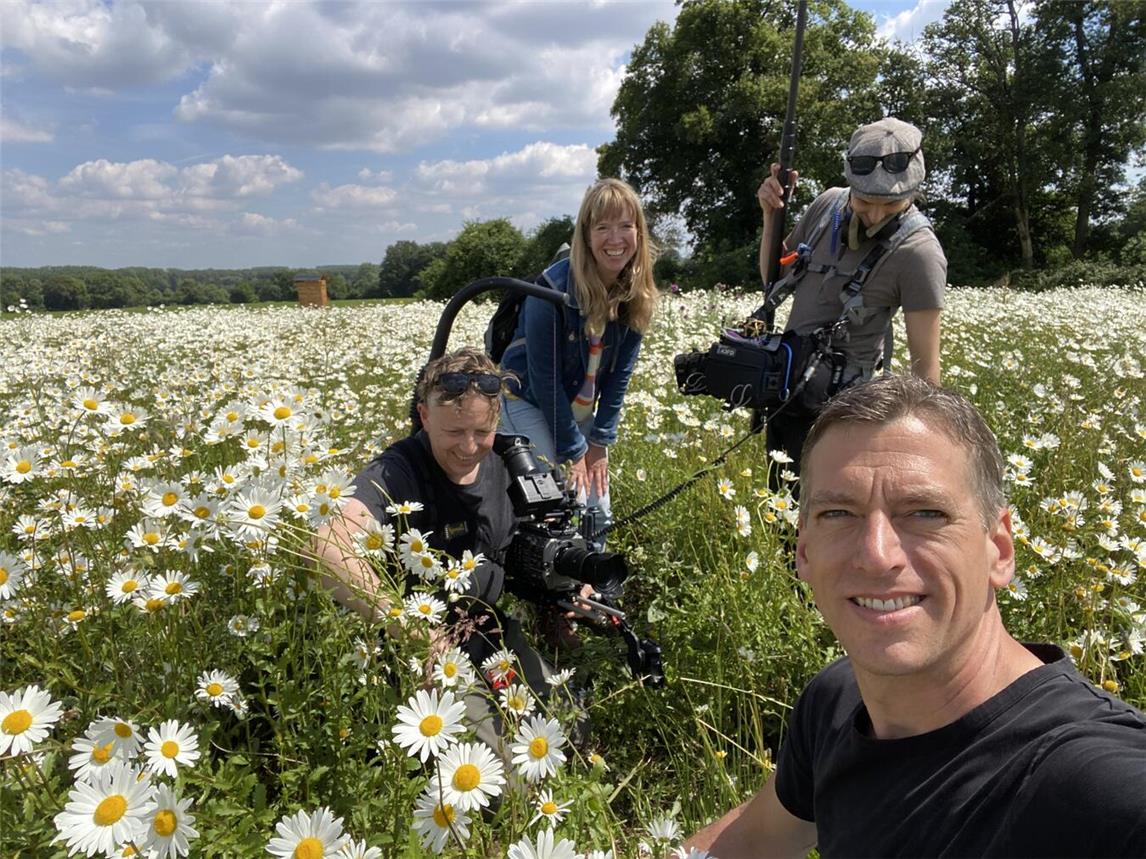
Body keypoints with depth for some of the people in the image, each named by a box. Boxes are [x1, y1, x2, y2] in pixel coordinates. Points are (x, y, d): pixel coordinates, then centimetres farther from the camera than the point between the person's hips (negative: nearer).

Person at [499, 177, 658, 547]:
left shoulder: (636, 294, -10)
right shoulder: (553, 288, -26)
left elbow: (620, 371, -4)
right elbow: (545, 377, -22)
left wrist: (600, 442, -7)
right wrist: (572, 451, -17)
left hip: (582, 409, 6)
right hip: (530, 402, -5)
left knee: (597, 513, 5)